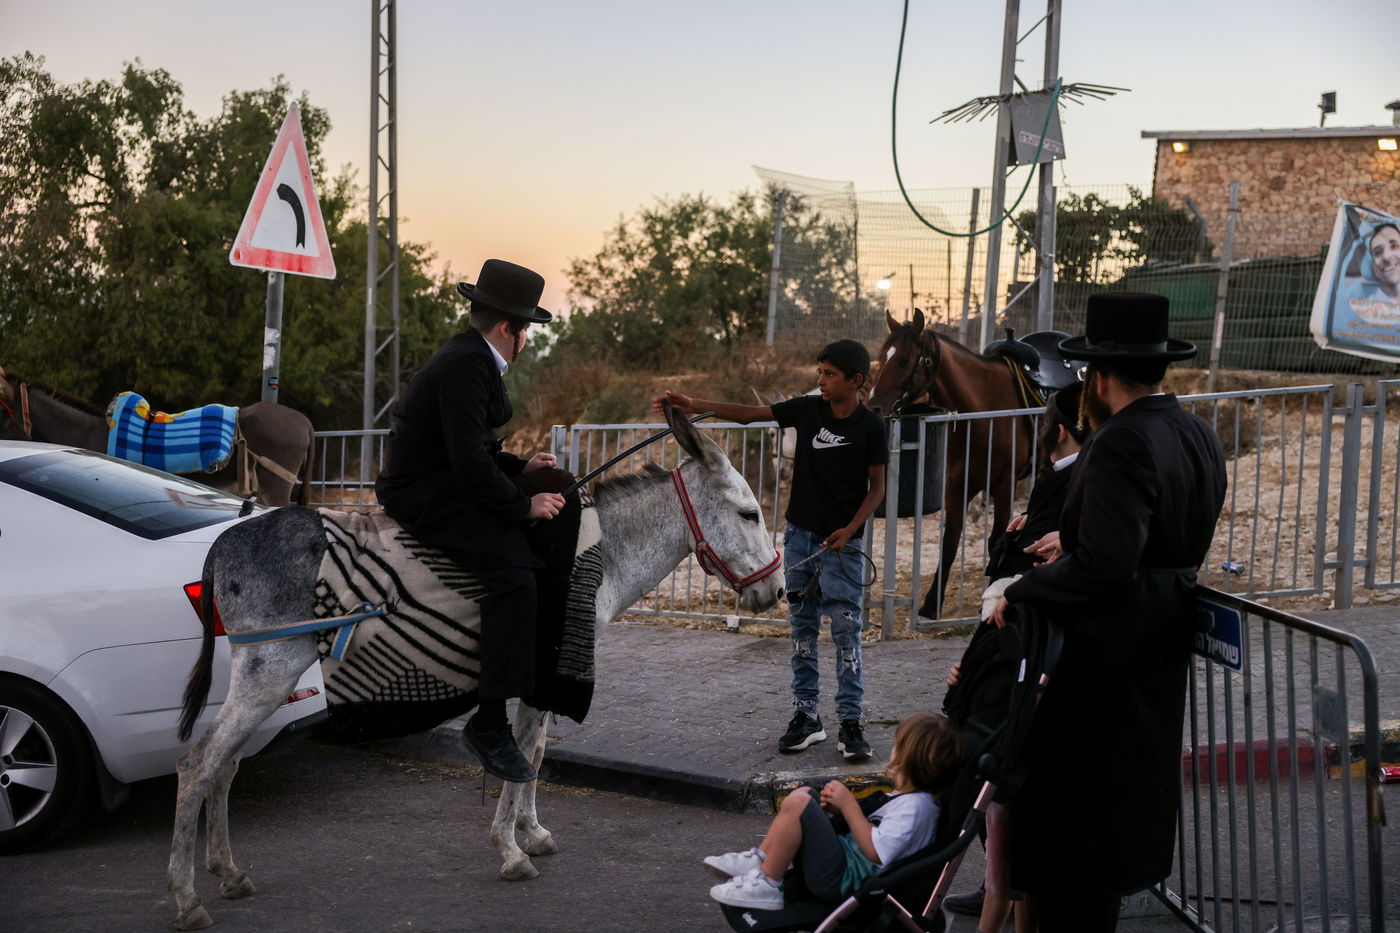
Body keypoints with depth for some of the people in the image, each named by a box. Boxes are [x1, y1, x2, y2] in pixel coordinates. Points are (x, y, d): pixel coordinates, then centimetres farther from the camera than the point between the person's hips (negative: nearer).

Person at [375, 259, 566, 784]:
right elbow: (470, 460, -26)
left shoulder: (473, 357, 15)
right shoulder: (466, 366, -20)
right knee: (513, 573, -26)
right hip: (427, 498, -12)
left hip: (440, 483, 12)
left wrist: (520, 467, 9)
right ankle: (490, 726, -25)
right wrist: (523, 506, -18)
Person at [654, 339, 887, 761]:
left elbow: (877, 487, -4)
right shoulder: (808, 409, 1)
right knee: (802, 628, 8)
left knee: (846, 631, -7)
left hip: (841, 542, -4)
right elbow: (748, 414, 1)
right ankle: (806, 717, 15)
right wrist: (694, 405, -8)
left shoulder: (870, 426, -8)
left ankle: (850, 723, -3)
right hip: (800, 535, 5)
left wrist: (851, 529, -17)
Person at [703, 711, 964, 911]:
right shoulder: (906, 798, 14)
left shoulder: (914, 806, -18)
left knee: (797, 803, -23)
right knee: (805, 794, 19)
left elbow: (875, 851, -24)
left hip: (844, 879, -11)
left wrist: (849, 805, -16)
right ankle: (758, 860, 10)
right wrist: (842, 807, 5)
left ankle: (767, 885, -14)